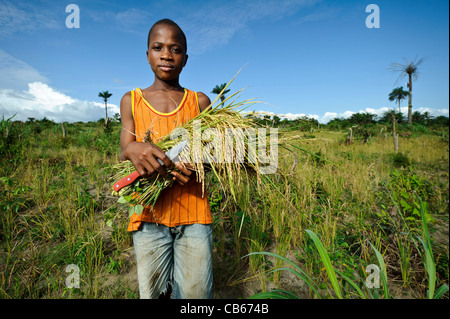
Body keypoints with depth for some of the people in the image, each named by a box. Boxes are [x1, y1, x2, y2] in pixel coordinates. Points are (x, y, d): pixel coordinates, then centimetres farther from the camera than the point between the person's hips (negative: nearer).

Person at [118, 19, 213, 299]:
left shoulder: (199, 102, 7)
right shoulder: (131, 101, 8)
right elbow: (122, 157, 1)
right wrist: (132, 150, -23)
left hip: (194, 213, 0)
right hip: (149, 214, 1)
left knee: (196, 292, 2)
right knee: (152, 292, 7)